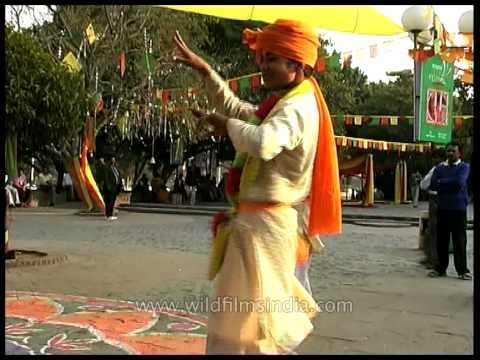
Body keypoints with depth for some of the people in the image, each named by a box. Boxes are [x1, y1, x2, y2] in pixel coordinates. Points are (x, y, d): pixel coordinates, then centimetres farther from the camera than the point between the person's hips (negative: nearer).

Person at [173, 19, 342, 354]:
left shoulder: (297, 108, -18)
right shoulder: (283, 103, 15)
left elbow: (263, 144, -39)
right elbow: (237, 109, 27)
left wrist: (227, 125, -19)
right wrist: (204, 69, 19)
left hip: (265, 222, -11)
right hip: (258, 219, 11)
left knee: (249, 315, -3)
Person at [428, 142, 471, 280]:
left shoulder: (464, 167, 1)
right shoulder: (440, 167, 11)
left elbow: (459, 182, -17)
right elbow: (432, 185, 0)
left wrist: (442, 183, -5)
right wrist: (451, 184, -8)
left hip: (458, 208, -3)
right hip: (442, 208, 3)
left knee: (459, 240, -2)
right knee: (441, 239, 6)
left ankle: (462, 270, 4)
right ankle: (441, 268, 15)